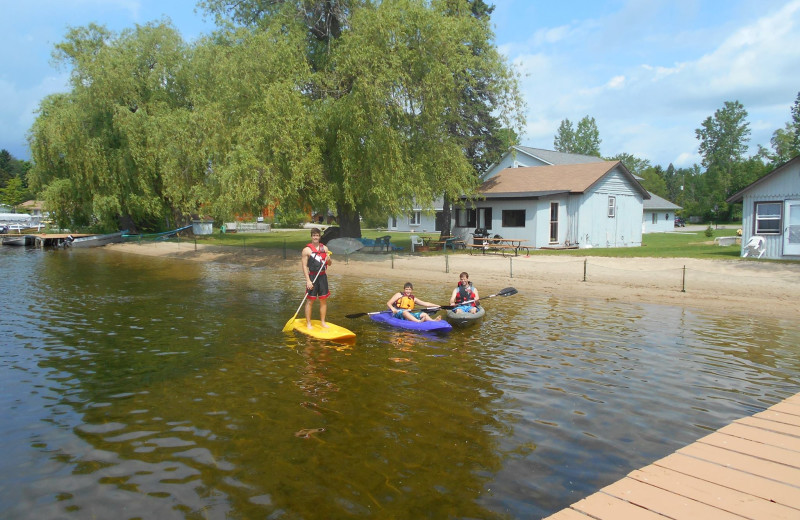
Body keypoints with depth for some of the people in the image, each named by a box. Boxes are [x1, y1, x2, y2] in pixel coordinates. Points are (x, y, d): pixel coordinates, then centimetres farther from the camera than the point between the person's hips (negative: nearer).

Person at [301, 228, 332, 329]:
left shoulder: (324, 248, 9)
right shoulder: (307, 249, -6)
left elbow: (329, 264, 16)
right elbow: (304, 265, -9)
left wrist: (328, 259, -9)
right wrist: (308, 280, -16)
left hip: (323, 276, 5)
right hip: (312, 277, -5)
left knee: (323, 300, 8)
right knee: (310, 300, -1)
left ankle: (323, 322, 19)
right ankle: (308, 323, 7)